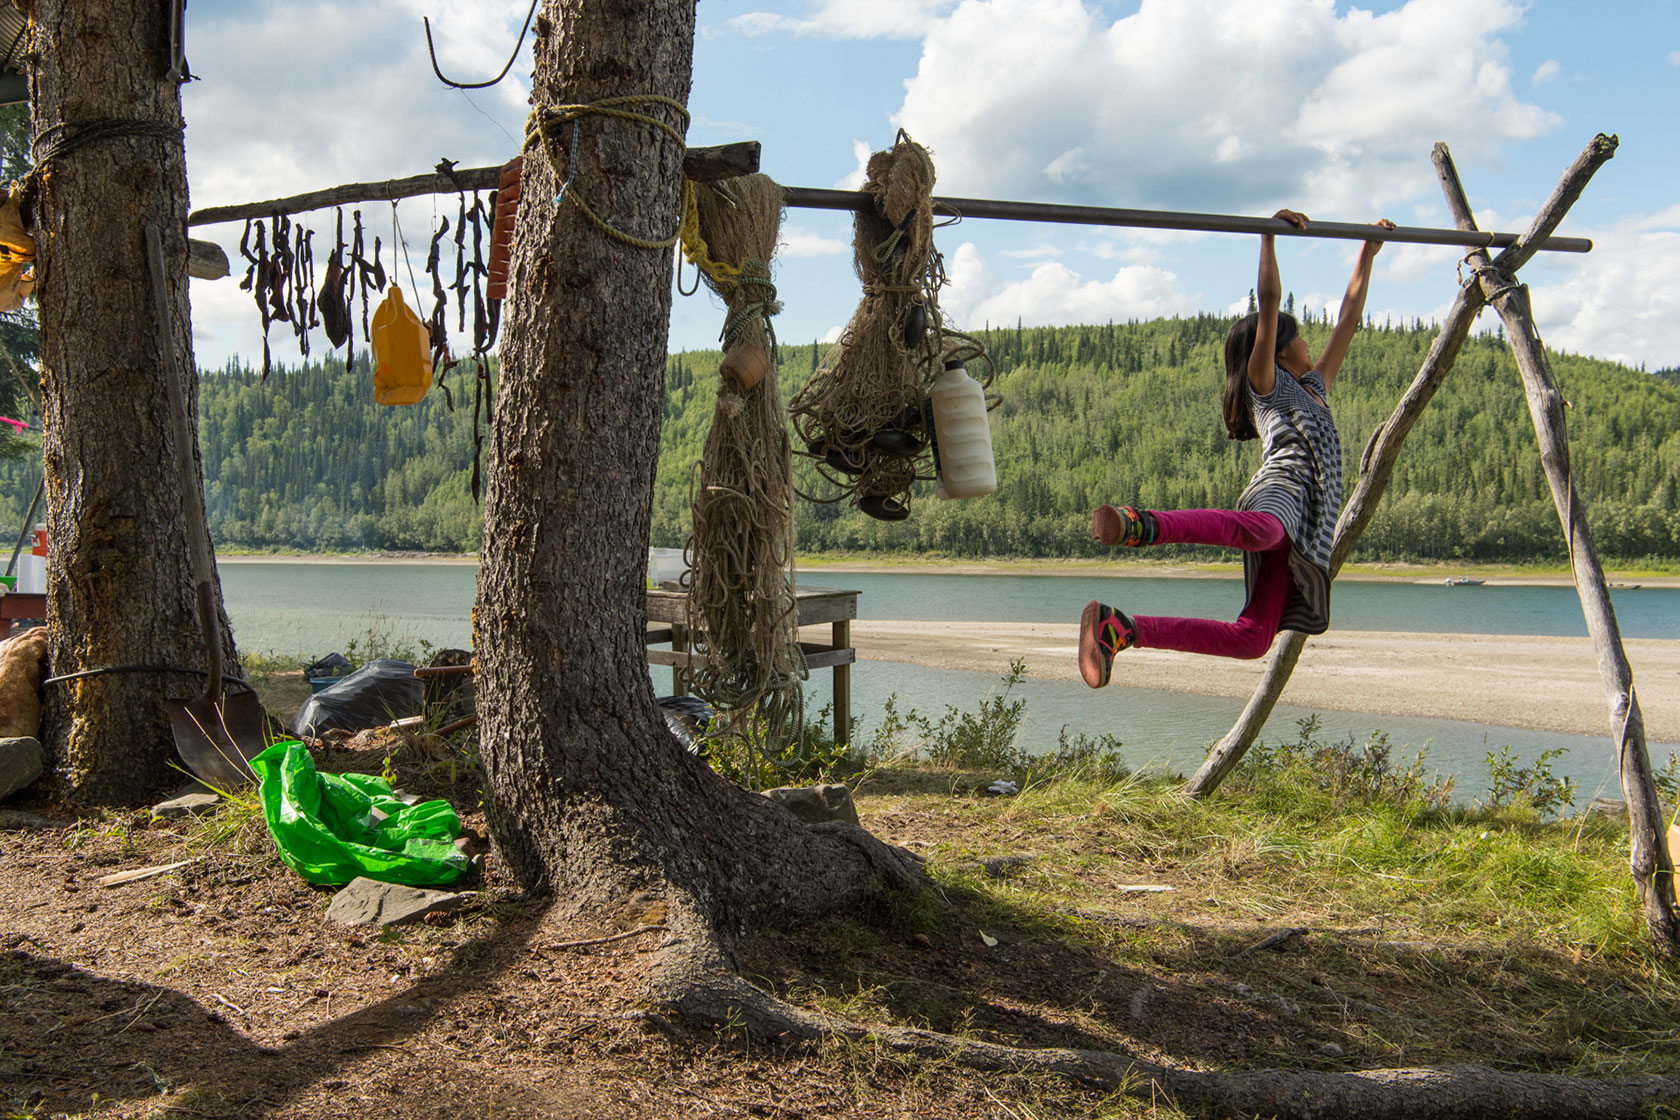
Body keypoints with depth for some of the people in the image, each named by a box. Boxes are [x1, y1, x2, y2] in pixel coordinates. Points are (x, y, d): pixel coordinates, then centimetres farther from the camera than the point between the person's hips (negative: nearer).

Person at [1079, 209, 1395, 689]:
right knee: (1259, 531, -47)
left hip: (1306, 518, 7)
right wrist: (1269, 237, 2)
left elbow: (1349, 318, 42)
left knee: (1250, 639, -6)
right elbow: (1269, 302, 1)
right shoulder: (1266, 383, 13)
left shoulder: (1313, 387, 36)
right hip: (1280, 489, -7)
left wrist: (1368, 254, 44)